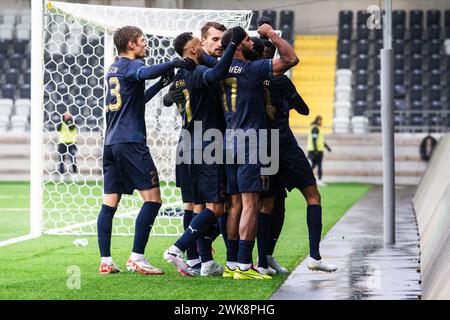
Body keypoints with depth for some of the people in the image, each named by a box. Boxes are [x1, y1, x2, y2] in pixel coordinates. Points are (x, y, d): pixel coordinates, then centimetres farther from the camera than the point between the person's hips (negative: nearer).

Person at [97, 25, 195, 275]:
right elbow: (144, 72, -30)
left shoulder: (112, 70, 22)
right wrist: (172, 64, -35)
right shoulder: (131, 64, -4)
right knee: (152, 198, -7)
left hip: (111, 142, 9)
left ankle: (105, 261, 3)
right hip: (131, 142, -9)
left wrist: (161, 84, 29)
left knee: (109, 203, 6)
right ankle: (137, 258, -12)